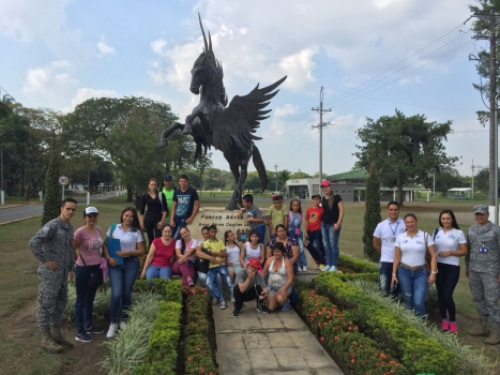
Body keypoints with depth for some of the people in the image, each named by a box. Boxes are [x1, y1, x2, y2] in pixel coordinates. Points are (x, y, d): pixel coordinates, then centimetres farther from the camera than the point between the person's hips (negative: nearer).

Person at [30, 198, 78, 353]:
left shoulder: (69, 228, 11)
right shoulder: (52, 226, -16)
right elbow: (34, 242, -25)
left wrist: (71, 268, 17)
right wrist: (45, 261, -20)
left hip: (62, 273, 9)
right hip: (49, 273, -9)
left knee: (60, 304, 16)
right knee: (47, 305, 2)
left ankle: (56, 334, 29)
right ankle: (46, 339, 12)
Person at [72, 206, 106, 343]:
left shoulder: (98, 230, 4)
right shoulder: (80, 232, -17)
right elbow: (72, 250, -9)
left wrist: (101, 259, 10)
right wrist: (81, 259, 1)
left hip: (96, 268, 7)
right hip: (83, 269, -7)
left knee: (90, 298, 20)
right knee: (81, 300, 3)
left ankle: (88, 325, 34)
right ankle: (80, 332, 12)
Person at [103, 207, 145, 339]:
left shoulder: (136, 232, -1)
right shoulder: (113, 228, 3)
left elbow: (141, 251, -2)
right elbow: (105, 245, 5)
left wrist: (128, 252, -16)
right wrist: (108, 258, -10)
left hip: (131, 264, 0)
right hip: (115, 263, 0)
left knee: (127, 293, 10)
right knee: (116, 294, -8)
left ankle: (123, 320, 29)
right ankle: (113, 323, 8)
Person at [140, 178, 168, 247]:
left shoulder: (161, 195, -1)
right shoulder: (145, 196, 2)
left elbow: (165, 209, -2)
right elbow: (142, 211, 4)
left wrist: (162, 221, -8)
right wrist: (141, 223, 0)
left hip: (158, 219, -1)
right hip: (148, 219, 2)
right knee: (150, 239, 9)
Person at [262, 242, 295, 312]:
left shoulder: (287, 262, -14)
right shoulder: (269, 260, -3)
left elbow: (290, 278, -18)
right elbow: (264, 273, 5)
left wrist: (284, 289, -30)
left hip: (284, 287, -3)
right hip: (271, 287, 4)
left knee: (280, 299, -35)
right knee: (271, 308, -8)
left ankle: (286, 301, 3)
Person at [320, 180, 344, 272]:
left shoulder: (336, 197, -8)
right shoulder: (323, 199, 11)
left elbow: (341, 210, -12)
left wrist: (338, 223, -18)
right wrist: (322, 221, 11)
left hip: (333, 224, -6)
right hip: (324, 224, 6)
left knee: (333, 245, -2)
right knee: (326, 245, 9)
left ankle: (334, 265, 6)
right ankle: (328, 264, 16)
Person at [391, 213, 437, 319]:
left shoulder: (425, 236, -3)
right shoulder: (400, 237, 3)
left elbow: (433, 255, -3)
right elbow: (397, 257, 6)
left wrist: (433, 273, -10)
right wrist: (394, 274, 4)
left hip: (421, 273, -2)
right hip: (404, 272, 2)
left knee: (418, 302, -10)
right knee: (408, 302, 9)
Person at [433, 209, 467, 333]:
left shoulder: (458, 233, -6)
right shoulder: (436, 231, 4)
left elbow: (464, 252, -4)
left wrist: (450, 252, -17)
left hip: (452, 267, -3)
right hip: (438, 266, 4)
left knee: (447, 295, -7)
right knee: (440, 295, 8)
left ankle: (453, 321, 12)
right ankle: (444, 320, 23)